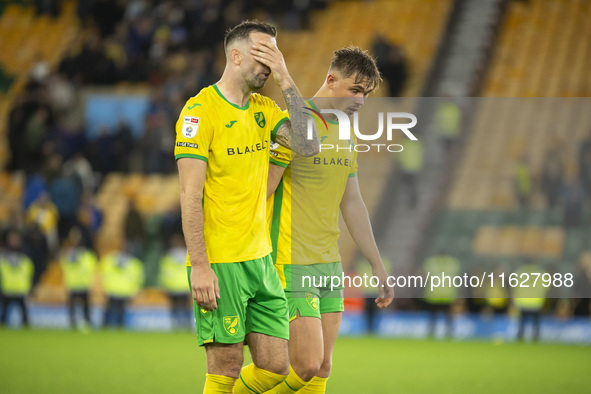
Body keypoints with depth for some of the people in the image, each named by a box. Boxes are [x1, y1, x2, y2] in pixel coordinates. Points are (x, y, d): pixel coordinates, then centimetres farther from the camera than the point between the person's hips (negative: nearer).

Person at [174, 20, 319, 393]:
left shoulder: (264, 109, 12)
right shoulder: (200, 110, -10)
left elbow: (308, 145, -4)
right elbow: (190, 195, -14)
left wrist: (286, 81, -6)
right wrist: (199, 265, -20)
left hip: (260, 259, 7)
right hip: (218, 264, -7)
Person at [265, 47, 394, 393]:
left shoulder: (345, 132, 14)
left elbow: (353, 204, 21)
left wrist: (379, 267, 22)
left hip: (329, 263, 8)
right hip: (292, 265, -8)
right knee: (307, 366, -12)